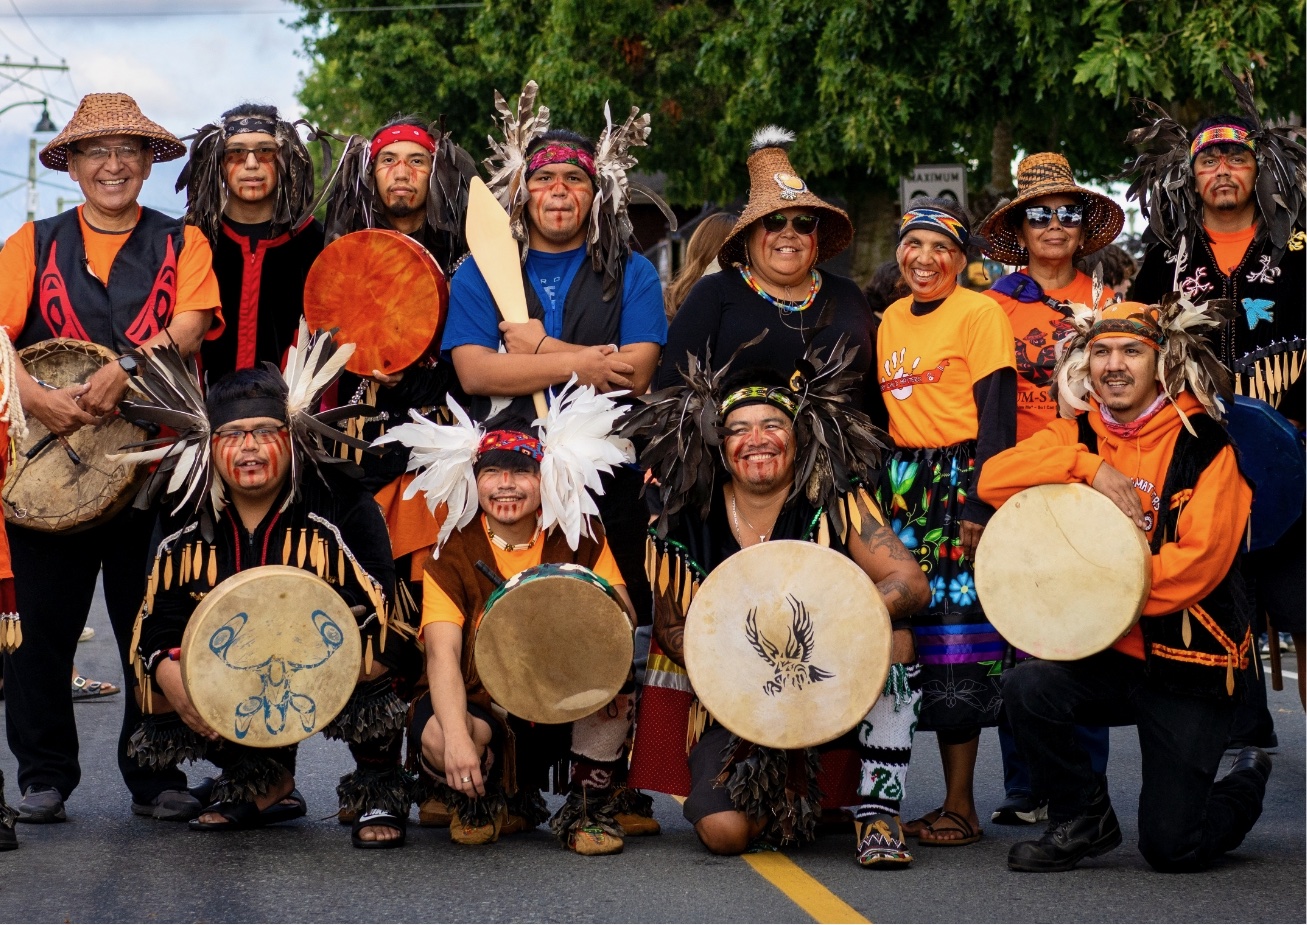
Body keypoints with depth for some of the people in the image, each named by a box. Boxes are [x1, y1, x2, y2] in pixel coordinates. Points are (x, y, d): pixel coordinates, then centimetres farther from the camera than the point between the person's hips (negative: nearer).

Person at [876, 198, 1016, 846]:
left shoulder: (980, 312, -4)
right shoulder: (890, 320, 16)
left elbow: (997, 412, -9)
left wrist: (979, 502, -17)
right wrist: (878, 496, 14)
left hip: (963, 483, -6)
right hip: (905, 488, 7)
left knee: (957, 633, -8)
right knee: (919, 634, 2)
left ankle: (959, 807, -5)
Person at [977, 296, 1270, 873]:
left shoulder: (1207, 446, -9)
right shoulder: (1079, 436, 5)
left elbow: (1198, 561, -19)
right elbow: (994, 479, -10)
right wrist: (1089, 466, -20)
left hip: (1187, 664, -4)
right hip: (1102, 654, 4)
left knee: (1171, 847, -8)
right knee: (1028, 687, -28)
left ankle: (1248, 782, 28)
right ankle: (1084, 823, -1)